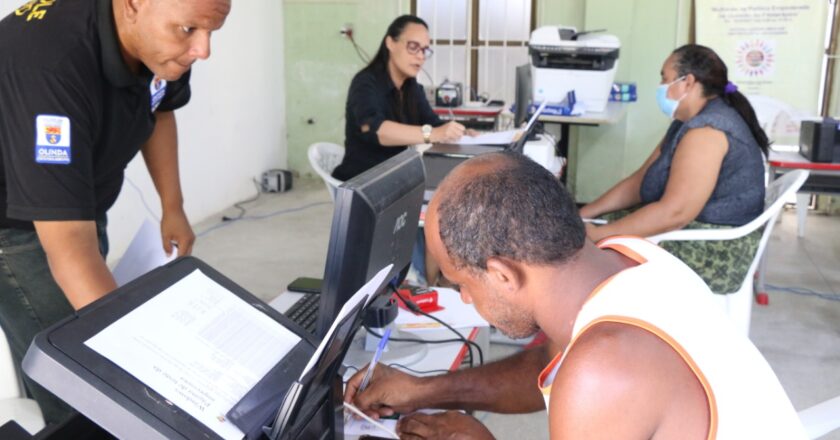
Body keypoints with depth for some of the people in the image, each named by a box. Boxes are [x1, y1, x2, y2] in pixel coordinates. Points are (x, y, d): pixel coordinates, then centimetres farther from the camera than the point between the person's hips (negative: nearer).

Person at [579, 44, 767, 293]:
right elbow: (640, 180, 11)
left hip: (713, 254, -10)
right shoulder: (689, 122, 12)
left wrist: (598, 235, -26)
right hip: (694, 232, 10)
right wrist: (586, 213, 1)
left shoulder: (706, 129, -22)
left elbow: (674, 213, -30)